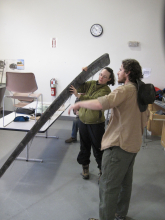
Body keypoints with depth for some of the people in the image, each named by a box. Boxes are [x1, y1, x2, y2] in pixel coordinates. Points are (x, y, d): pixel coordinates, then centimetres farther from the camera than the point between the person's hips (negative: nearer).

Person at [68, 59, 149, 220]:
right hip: (133, 144, 10)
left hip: (119, 144, -10)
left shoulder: (125, 89, -18)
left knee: (108, 185, 1)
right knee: (125, 182, 22)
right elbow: (145, 116, 21)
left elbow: (101, 104, -32)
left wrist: (79, 103, -19)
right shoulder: (139, 91, 12)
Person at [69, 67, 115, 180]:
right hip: (83, 120, 6)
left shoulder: (106, 90, -14)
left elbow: (94, 100, -29)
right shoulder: (92, 83, 5)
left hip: (96, 123, -5)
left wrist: (79, 96, -38)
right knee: (84, 146, 17)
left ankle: (102, 171, 20)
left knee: (98, 148, 3)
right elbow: (80, 87, 0)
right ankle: (85, 167, 35)